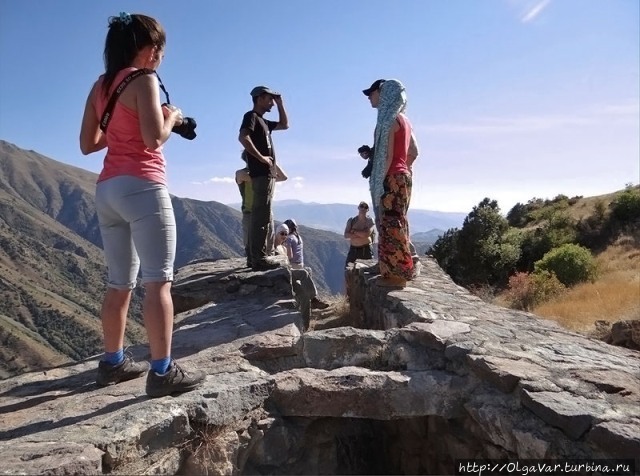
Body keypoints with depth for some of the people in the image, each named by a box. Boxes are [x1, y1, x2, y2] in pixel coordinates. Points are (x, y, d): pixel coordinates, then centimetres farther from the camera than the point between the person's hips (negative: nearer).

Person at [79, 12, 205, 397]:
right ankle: (163, 372, -7)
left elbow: (88, 143, 18)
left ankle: (113, 362, 21)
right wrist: (172, 118, 3)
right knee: (158, 281, -8)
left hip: (107, 190, 8)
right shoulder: (144, 80, -5)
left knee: (120, 283, 14)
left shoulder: (102, 86, 17)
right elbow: (154, 138, -16)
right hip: (141, 187, -8)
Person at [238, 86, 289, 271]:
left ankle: (255, 257, 13)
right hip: (261, 173, -10)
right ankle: (259, 258, -14)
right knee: (262, 217, -13)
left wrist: (280, 103, 25)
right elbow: (243, 137, -21)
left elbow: (285, 124, 33)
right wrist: (260, 157, -19)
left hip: (268, 174, 10)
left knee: (262, 216, 9)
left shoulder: (263, 121, 24)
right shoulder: (251, 116, -4)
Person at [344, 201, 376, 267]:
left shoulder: (370, 221, -2)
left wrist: (354, 231, -7)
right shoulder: (351, 221, 7)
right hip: (353, 249, 4)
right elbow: (346, 235, -4)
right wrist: (361, 234, -13)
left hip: (366, 250, -3)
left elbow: (366, 234, -19)